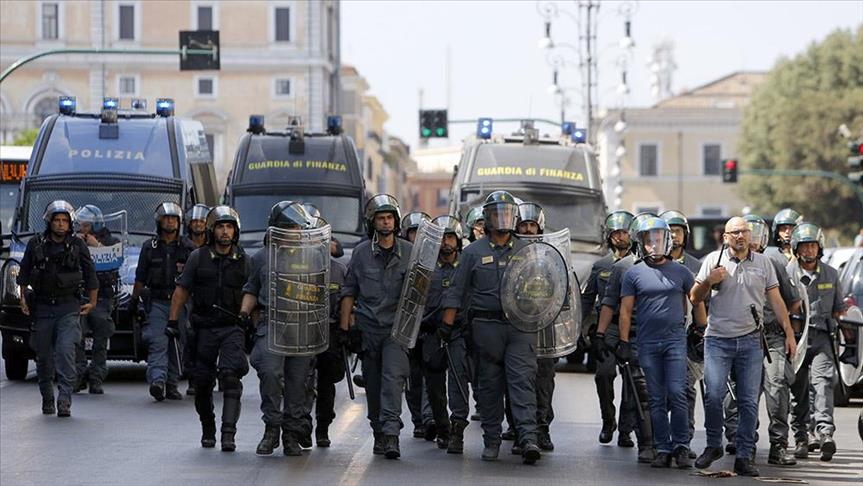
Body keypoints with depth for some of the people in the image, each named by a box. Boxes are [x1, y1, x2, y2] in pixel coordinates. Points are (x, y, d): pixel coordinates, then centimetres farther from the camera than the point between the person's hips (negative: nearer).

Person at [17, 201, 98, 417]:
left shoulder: (77, 245, 2)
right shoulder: (36, 244, 4)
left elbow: (90, 275, 10)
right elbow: (24, 273, 13)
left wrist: (92, 302, 7)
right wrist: (22, 298, 6)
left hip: (68, 307, -2)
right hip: (42, 307, 2)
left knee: (66, 351, -16)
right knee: (43, 355, 6)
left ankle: (64, 400, -20)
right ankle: (47, 398, 21)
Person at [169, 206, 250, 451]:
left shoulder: (243, 261, 5)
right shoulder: (198, 257, 2)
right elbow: (181, 291, 5)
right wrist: (173, 322, 0)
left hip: (233, 328, -1)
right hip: (204, 328, 1)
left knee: (231, 377, -18)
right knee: (202, 384, 6)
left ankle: (228, 434, -21)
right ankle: (208, 431, 25)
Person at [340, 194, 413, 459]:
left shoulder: (408, 251, 5)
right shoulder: (361, 253, 5)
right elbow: (349, 291, 10)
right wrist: (344, 325, 5)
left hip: (397, 327, -2)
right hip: (368, 326, 2)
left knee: (393, 377, -16)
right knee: (373, 383, 7)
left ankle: (391, 433, -24)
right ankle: (379, 434, 18)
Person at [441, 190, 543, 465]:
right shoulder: (473, 252, 7)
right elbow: (456, 292, 7)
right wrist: (447, 325, 0)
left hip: (521, 326, 0)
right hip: (486, 326, 0)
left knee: (522, 381, -11)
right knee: (489, 385, 5)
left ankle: (528, 439, -20)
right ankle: (492, 441, 14)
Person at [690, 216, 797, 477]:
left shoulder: (762, 263, 10)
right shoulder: (713, 260, 5)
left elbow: (776, 300, 12)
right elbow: (694, 298, 9)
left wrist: (789, 333, 6)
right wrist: (709, 282, -11)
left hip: (750, 341, 1)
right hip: (718, 339, -1)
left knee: (749, 402, -1)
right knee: (714, 396, -9)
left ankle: (744, 457, 3)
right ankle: (713, 445, 12)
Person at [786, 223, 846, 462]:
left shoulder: (831, 274, 12)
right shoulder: (786, 273, 2)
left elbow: (838, 308, 20)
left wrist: (842, 309, 2)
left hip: (822, 336, 1)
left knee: (823, 380, -19)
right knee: (798, 389, 2)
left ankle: (825, 431, -31)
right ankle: (801, 438, 12)